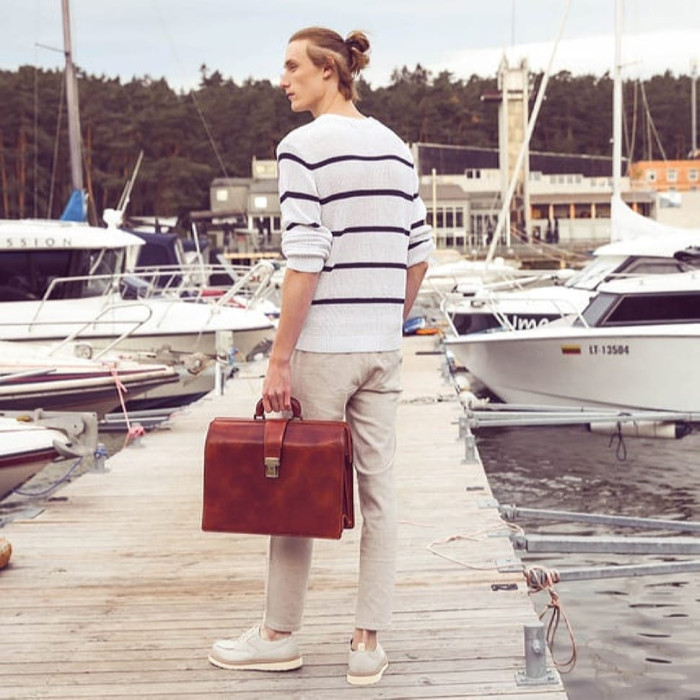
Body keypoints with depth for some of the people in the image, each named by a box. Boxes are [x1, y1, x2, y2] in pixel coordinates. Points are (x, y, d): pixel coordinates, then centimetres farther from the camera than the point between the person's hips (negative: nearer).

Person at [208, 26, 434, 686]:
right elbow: (418, 249, 10)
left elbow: (305, 262, -17)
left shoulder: (302, 147, -11)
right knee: (377, 489, 8)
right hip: (382, 347, 6)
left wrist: (279, 358, -13)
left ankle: (279, 635, 21)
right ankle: (368, 644, 14)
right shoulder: (394, 146, 9)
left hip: (321, 346, -6)